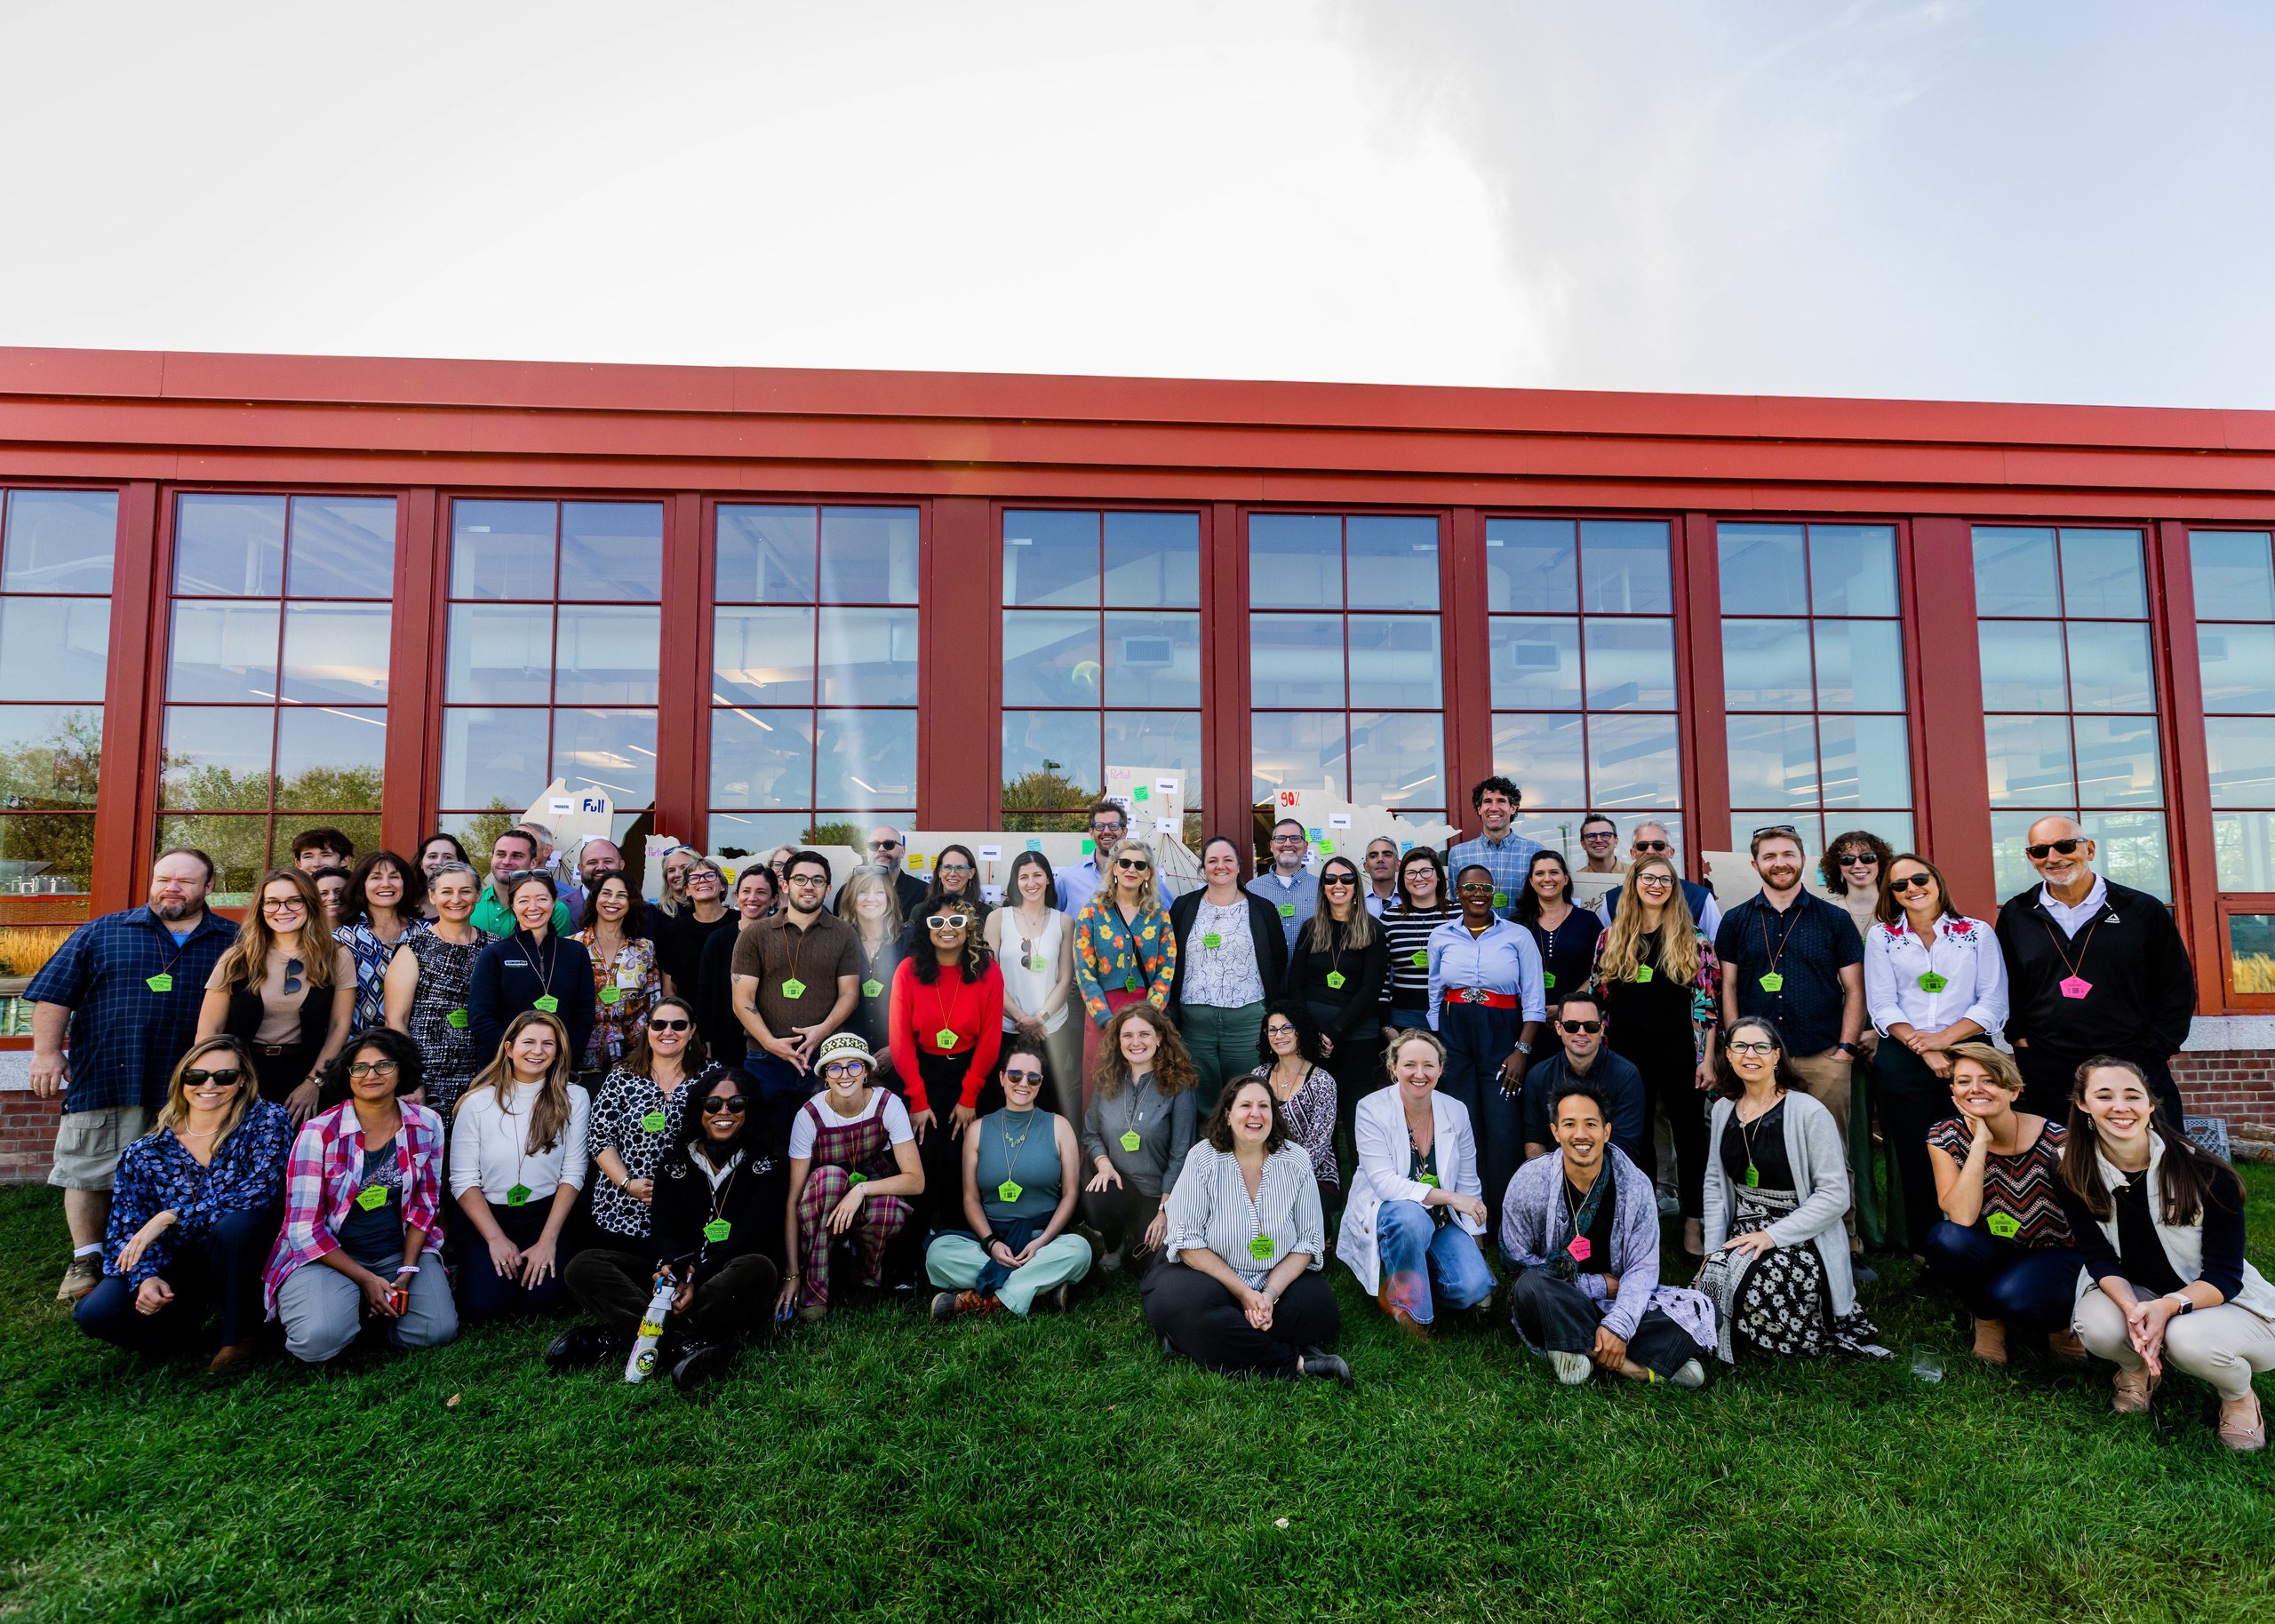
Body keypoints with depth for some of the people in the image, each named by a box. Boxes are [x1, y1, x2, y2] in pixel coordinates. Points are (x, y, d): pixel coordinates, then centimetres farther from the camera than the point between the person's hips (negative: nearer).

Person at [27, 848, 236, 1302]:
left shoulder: (234, 941, 6)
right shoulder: (102, 933, 7)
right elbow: (54, 993, 7)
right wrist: (47, 1051, -1)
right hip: (105, 1080, 0)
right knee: (90, 1173, 7)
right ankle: (86, 1260, 22)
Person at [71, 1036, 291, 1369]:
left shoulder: (266, 1121, -10)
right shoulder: (145, 1153, -2)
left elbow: (259, 1192, -23)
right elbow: (126, 1232, -2)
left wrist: (170, 1217, -22)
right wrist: (145, 1278, -21)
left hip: (239, 1260, -2)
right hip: (176, 1264, 3)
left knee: (236, 1222, -35)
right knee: (96, 1312, -23)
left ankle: (239, 1333, -11)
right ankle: (194, 1328, 5)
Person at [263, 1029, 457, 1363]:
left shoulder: (427, 1125, -3)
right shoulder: (319, 1133, -12)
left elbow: (425, 1202, 3)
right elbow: (304, 1227, -11)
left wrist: (407, 1270, -9)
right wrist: (365, 1279, -15)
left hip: (402, 1250, 3)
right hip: (328, 1254, -3)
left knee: (436, 1331, -17)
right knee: (318, 1341, -30)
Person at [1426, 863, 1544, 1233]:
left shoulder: (1518, 936, 1)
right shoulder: (1441, 937, 7)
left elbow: (1534, 1001, 0)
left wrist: (1522, 1050, -8)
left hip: (1502, 1036, -1)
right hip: (1454, 1036, 2)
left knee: (1504, 1131, -6)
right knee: (1462, 1130, 2)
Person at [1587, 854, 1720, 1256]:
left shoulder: (1693, 940, -1)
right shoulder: (1611, 938, 4)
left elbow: (1707, 1003, -2)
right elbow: (1598, 998, 7)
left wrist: (1707, 1058, -7)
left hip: (1680, 1053, -2)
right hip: (1627, 1054, 2)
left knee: (1689, 1136, 5)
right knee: (1635, 1139, 11)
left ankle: (1692, 1223, 17)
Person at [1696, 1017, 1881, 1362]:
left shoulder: (1809, 1112, -11)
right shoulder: (1723, 1109, 8)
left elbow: (1835, 1195, -13)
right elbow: (1714, 1183, 12)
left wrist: (1772, 1235, -19)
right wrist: (1713, 1249, 1)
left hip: (1801, 1242, -4)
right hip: (1741, 1235, 5)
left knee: (1751, 1287, -31)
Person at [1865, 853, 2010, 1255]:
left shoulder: (1977, 933, 6)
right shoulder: (1881, 936, 7)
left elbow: (1993, 1004, -1)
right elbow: (1882, 1006, 1)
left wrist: (1943, 1038, -13)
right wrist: (1924, 1050, -11)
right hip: (1903, 1063, 0)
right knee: (1916, 1160, 4)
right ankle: (1924, 1255, 15)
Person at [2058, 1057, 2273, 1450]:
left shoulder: (2205, 1173, -20)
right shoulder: (2076, 1175, -12)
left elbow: (2225, 1275, -17)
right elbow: (2099, 1258, -10)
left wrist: (2167, 1306, -35)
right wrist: (2132, 1308, -31)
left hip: (2214, 1298, -2)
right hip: (2125, 1292, 2)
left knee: (2189, 1339, -35)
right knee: (2098, 1330, -31)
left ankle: (2239, 1396, 2)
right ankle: (2136, 1368, 7)